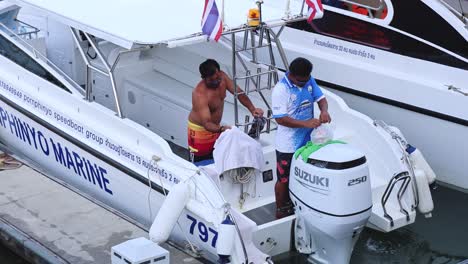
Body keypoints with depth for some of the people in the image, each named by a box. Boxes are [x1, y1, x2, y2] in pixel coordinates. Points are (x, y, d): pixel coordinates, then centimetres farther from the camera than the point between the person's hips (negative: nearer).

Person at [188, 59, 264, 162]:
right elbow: (206, 123, -38)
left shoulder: (221, 77, -14)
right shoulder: (200, 94, -34)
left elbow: (239, 92, -8)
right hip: (200, 130, -7)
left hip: (215, 126, 7)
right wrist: (221, 129, -57)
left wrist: (252, 109, -23)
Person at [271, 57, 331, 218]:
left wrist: (324, 111, -20)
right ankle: (281, 212, 29)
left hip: (307, 141, 7)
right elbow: (280, 118, -26)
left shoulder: (309, 81, -4)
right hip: (288, 145, -6)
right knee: (284, 180, 10)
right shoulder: (280, 90, -24)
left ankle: (294, 207, 41)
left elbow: (320, 98, 4)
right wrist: (306, 124, -32)